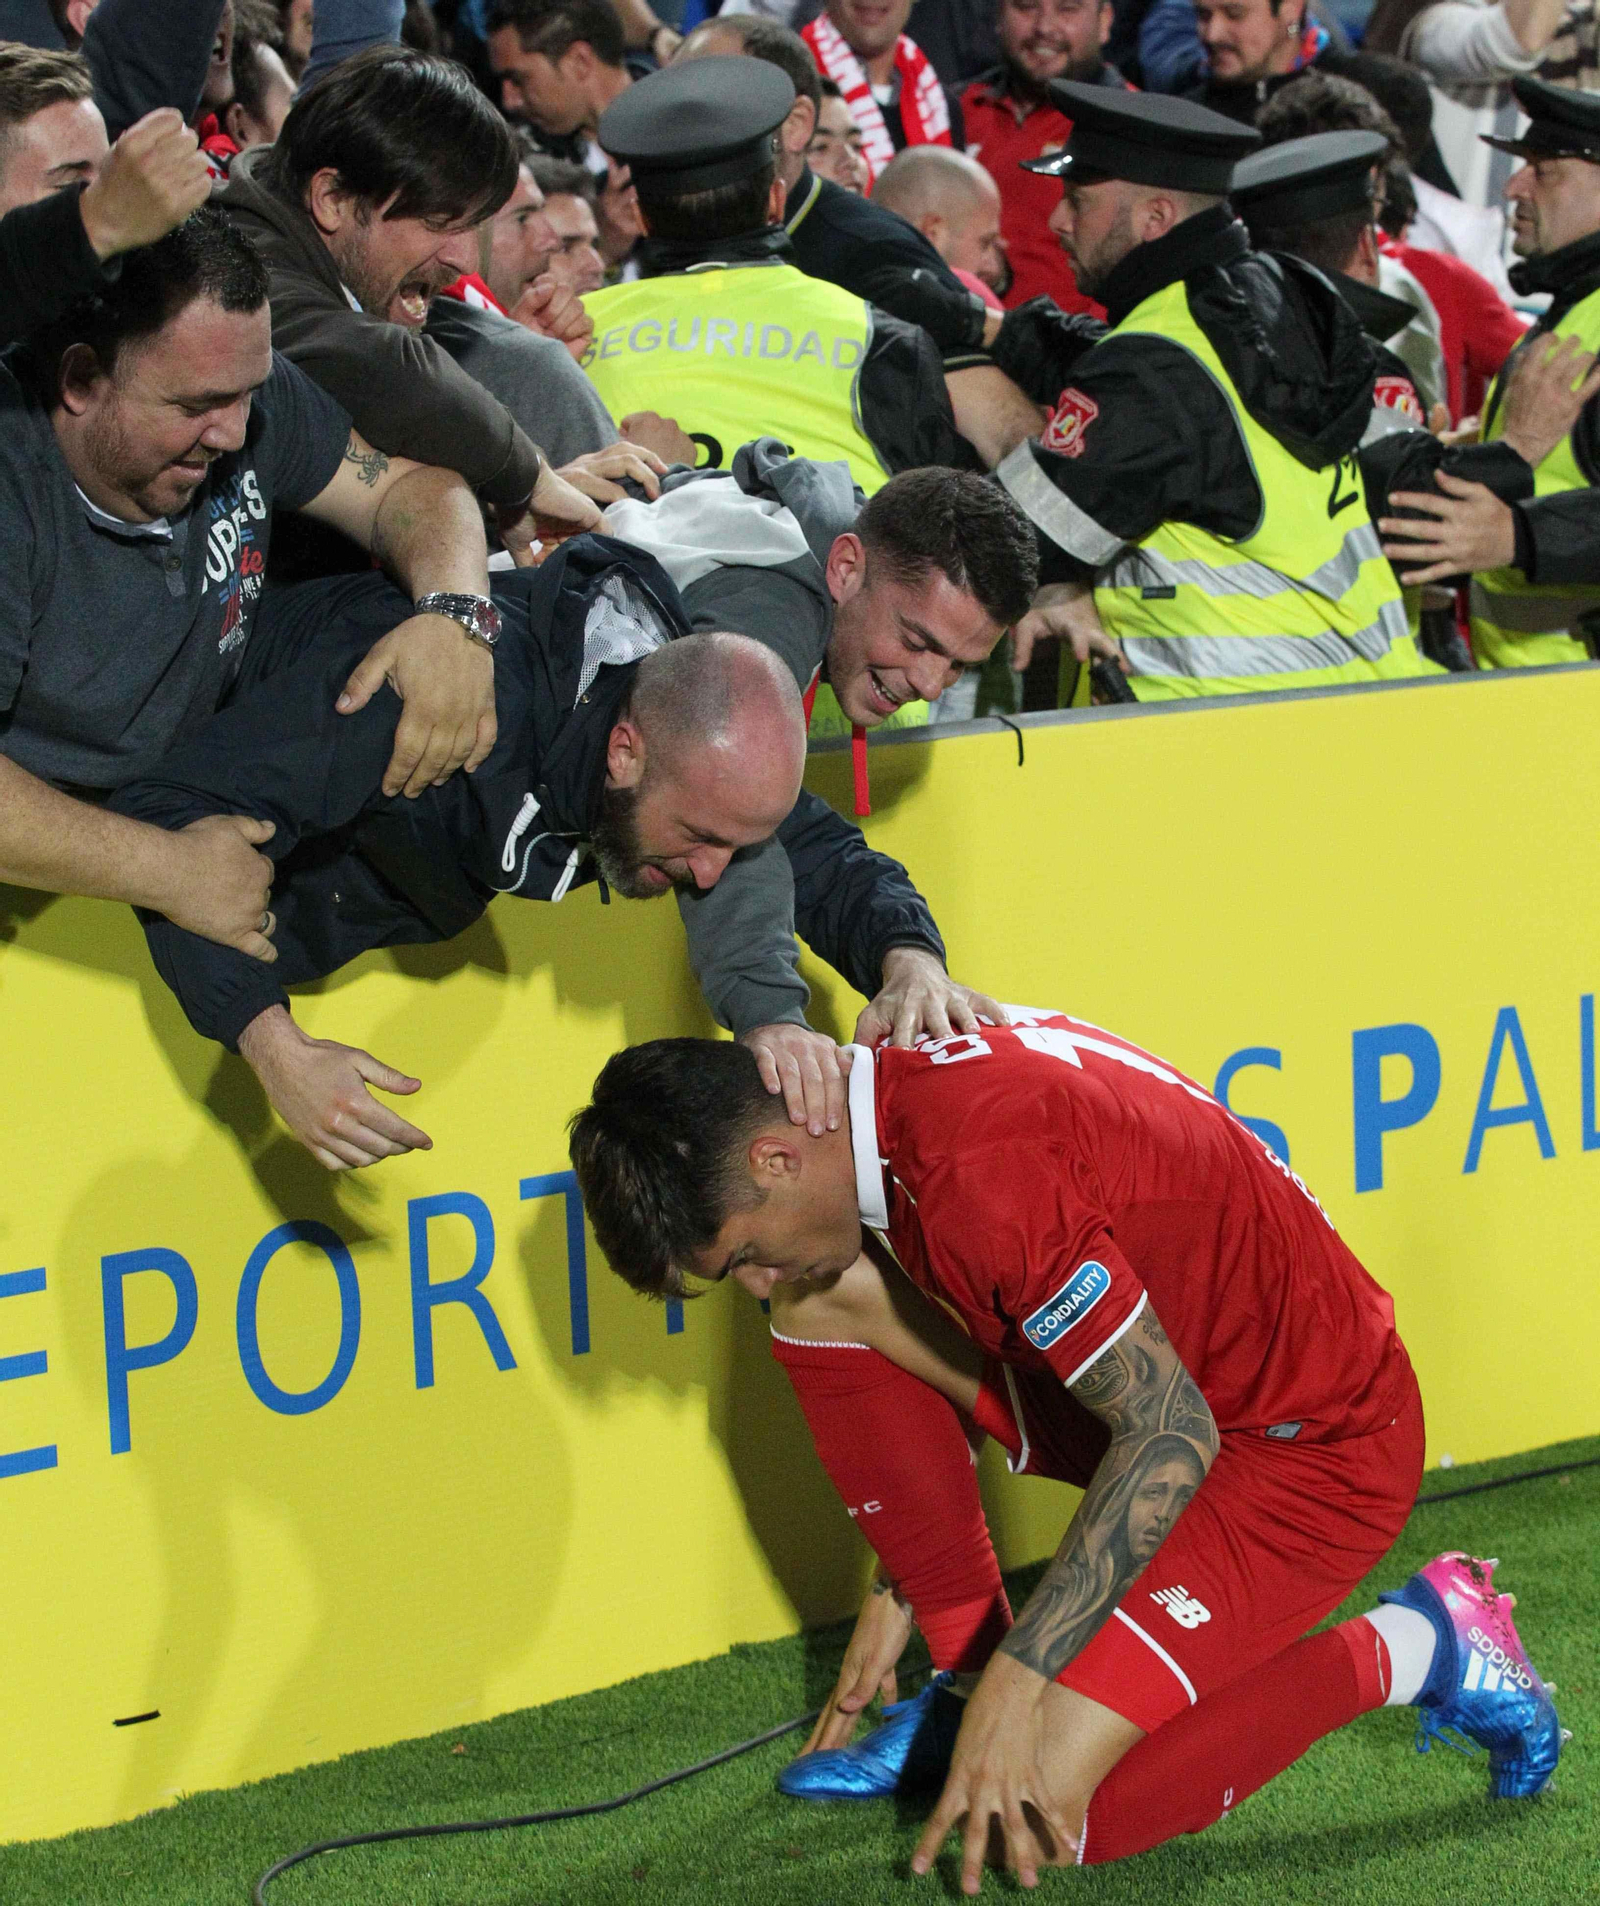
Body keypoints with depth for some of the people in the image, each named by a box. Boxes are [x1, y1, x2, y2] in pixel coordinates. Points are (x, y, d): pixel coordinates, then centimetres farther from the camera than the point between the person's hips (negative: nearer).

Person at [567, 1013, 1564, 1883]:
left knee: (1043, 1814, -17)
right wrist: (898, 1592, 18)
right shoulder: (892, 1082, -2)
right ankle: (969, 1683, 9)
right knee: (827, 1303, -1)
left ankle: (1410, 1649, 1)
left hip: (1318, 1442, -9)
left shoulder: (979, 1170, -32)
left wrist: (1017, 1679, -25)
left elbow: (1172, 1437, -28)